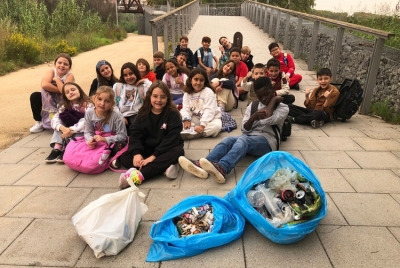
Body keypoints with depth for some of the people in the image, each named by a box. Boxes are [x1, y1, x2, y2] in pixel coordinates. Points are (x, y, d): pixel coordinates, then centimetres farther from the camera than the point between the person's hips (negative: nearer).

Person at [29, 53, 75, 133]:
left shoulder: (70, 76, -17)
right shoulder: (51, 72, -10)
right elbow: (44, 85, -31)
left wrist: (56, 79, -23)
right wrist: (60, 90, -30)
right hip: (50, 102, 4)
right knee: (35, 96, -18)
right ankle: (40, 122, -5)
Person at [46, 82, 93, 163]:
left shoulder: (88, 105, -13)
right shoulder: (65, 107, 2)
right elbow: (54, 120, -12)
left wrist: (71, 130, -33)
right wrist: (63, 128, -33)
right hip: (69, 134, 5)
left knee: (84, 121, -31)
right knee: (63, 117, -14)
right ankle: (57, 148, -25)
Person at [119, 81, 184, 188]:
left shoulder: (173, 114, -12)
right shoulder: (143, 113, -1)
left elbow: (172, 138, -21)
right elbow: (135, 135, -7)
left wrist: (154, 156, -30)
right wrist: (136, 153, -27)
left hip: (166, 149, -3)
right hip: (147, 149, 4)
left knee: (178, 151, -35)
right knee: (123, 156, -17)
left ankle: (139, 175, -45)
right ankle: (163, 167, -32)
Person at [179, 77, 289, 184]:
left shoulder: (283, 108, 5)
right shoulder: (252, 106, 16)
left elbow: (268, 120, -17)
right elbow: (245, 129, 5)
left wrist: (274, 99, -3)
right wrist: (253, 117, -15)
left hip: (267, 142, -4)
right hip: (249, 138, 5)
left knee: (243, 139, -35)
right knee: (228, 140, -26)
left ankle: (222, 169, -61)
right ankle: (202, 165, -49)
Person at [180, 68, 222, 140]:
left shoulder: (208, 92, -17)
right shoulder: (187, 93, 0)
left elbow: (209, 110, -25)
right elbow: (185, 109, -8)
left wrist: (202, 125, -36)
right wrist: (187, 120, -29)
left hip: (209, 119, -4)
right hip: (195, 119, 4)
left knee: (216, 126, -37)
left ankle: (191, 133, -39)